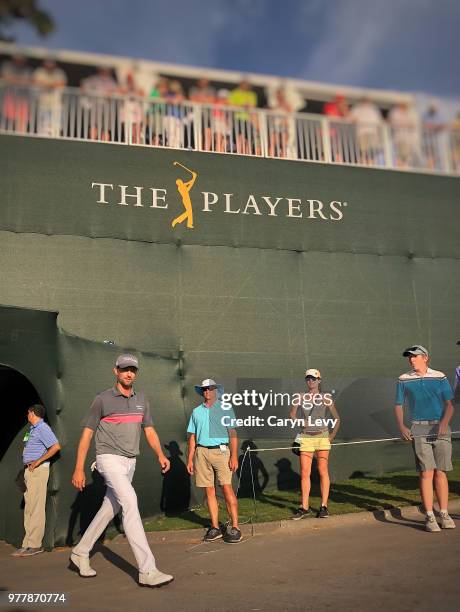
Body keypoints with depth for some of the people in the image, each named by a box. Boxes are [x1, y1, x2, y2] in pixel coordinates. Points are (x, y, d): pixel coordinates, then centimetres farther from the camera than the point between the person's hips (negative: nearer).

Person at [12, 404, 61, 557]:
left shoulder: (43, 428, -9)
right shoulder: (33, 429, 19)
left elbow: (56, 446, -20)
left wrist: (38, 461, -18)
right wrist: (28, 465, 12)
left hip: (38, 470, -10)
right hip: (29, 470, 10)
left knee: (35, 508, -10)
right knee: (29, 508, 10)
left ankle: (34, 545, -8)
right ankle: (28, 544, 14)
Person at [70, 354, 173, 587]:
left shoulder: (141, 399, 10)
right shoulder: (103, 399, -6)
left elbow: (149, 430, 12)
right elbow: (87, 434, -3)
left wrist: (160, 455, -4)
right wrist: (79, 469, -7)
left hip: (130, 462, 7)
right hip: (109, 460, -6)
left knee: (110, 509, 14)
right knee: (130, 504, -20)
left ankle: (80, 553, 34)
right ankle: (147, 571, -22)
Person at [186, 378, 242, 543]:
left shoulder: (225, 409, 6)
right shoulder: (197, 412, 15)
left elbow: (233, 433, 1)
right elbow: (192, 437, 16)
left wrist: (234, 456, -9)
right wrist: (190, 459, 9)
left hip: (221, 451, -3)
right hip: (202, 452, 3)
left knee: (227, 488, -10)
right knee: (209, 490, 5)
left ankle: (234, 527, -6)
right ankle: (215, 527, 12)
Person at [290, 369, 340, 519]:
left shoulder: (325, 397, 3)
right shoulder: (300, 397, 6)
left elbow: (337, 418, 8)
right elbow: (292, 415, 10)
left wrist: (332, 435, 0)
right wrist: (300, 422, -8)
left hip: (322, 436, -1)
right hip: (306, 437, 1)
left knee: (323, 471, 0)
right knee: (304, 473, 0)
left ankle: (324, 506, 7)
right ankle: (304, 507, 7)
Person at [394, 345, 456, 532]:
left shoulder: (440, 377, 6)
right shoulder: (404, 380, 7)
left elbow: (449, 404, 3)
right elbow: (398, 405, 10)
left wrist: (444, 422, -14)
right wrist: (401, 426, -5)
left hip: (440, 428, 1)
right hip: (419, 430, -1)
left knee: (440, 472, 4)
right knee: (426, 472, -5)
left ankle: (444, 513, 15)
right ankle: (429, 516, 0)